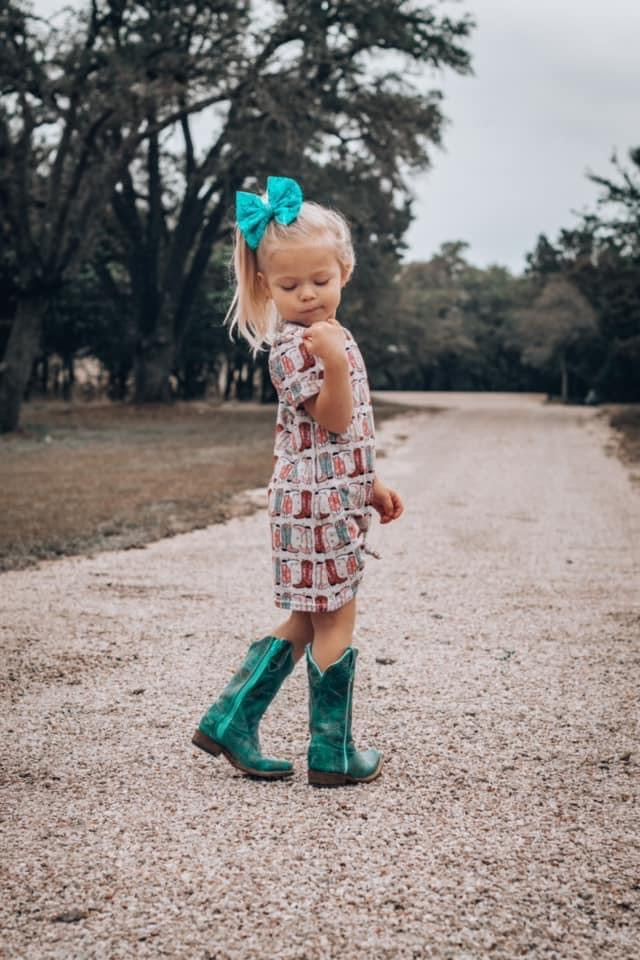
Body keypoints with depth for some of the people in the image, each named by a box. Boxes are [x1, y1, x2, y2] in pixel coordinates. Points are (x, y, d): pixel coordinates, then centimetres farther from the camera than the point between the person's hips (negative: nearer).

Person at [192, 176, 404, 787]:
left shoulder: (331, 336, 15)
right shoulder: (291, 346, -14)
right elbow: (334, 419, -21)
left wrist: (370, 487, 20)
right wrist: (334, 363, -36)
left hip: (339, 497, 9)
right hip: (316, 501, -9)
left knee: (307, 620, 13)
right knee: (335, 621, -1)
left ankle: (230, 720, 17)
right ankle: (332, 754, 10)